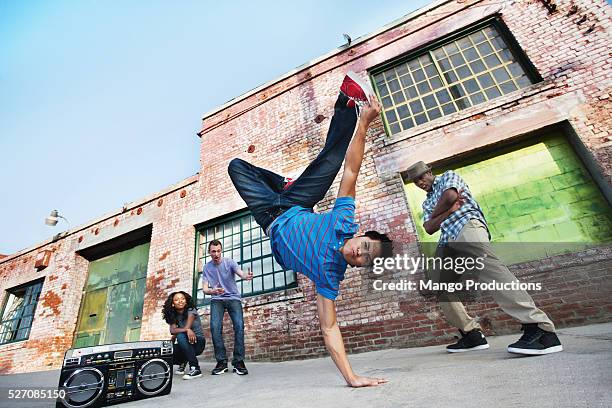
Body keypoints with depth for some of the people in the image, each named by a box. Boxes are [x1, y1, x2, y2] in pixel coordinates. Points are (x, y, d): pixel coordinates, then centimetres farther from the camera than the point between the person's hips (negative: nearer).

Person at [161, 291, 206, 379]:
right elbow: (172, 330, -15)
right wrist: (187, 330, -30)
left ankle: (195, 369, -27)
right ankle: (182, 362, 15)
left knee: (181, 336, -32)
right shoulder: (173, 315, 3)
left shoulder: (191, 311, -10)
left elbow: (186, 327, -21)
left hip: (198, 342, -5)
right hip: (184, 345, 5)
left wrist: (176, 335, -10)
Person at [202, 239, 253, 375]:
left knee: (239, 326, -18)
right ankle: (221, 362, -6)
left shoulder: (229, 262, -6)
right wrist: (212, 290, -25)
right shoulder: (207, 267, 3)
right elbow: (204, 288, 0)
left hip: (233, 298, -2)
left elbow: (240, 273, -24)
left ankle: (238, 362, -7)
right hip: (217, 300, 2)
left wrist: (247, 276, -50)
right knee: (215, 327, -19)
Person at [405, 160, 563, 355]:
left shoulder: (448, 176, 18)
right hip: (447, 241, 7)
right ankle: (472, 334, 4)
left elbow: (449, 196, -6)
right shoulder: (427, 202, 31)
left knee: (487, 267, -30)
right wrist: (449, 210, -3)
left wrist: (434, 215, 12)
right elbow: (429, 228, 11)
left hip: (466, 225, -7)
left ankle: (540, 329, -35)